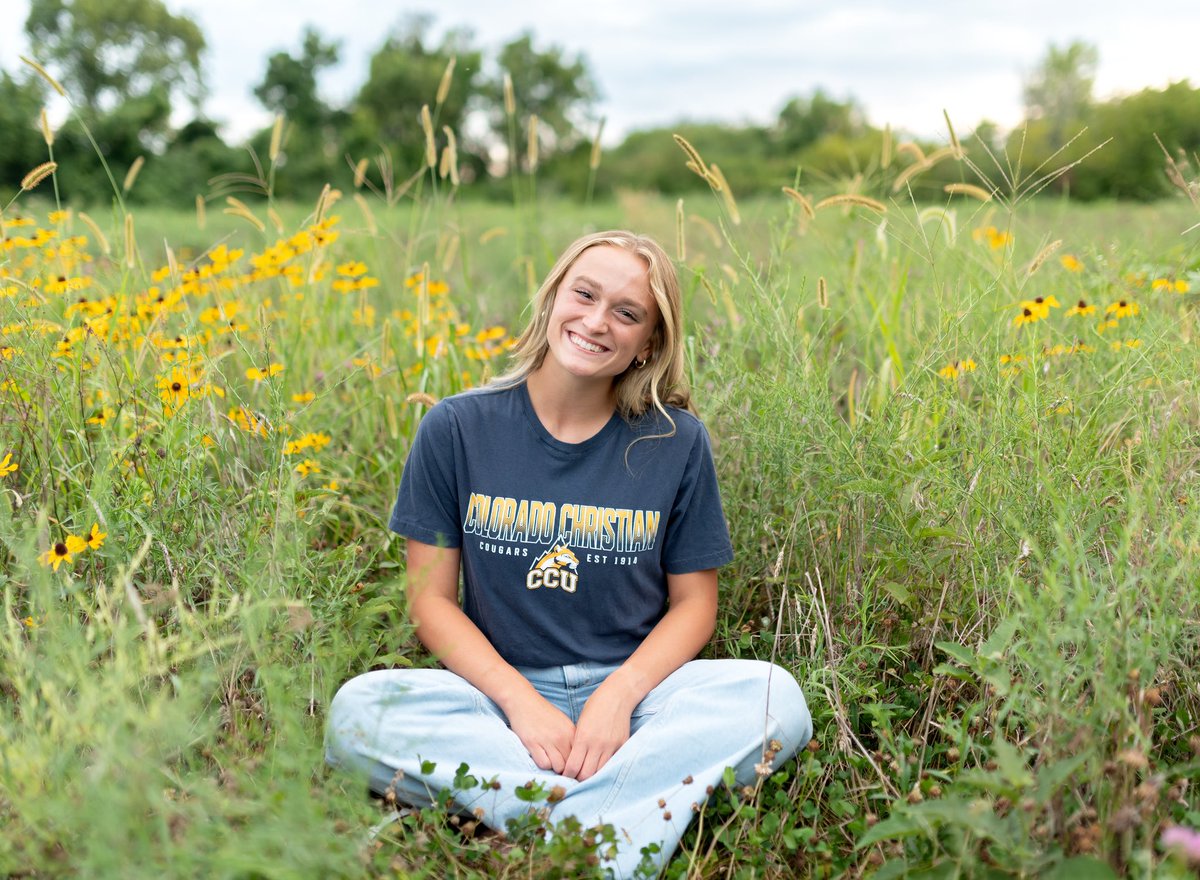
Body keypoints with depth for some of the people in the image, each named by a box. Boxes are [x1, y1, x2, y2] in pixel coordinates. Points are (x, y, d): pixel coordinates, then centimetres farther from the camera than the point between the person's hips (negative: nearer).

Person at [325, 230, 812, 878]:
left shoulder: (676, 441, 0)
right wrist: (520, 700, -16)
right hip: (500, 689, 0)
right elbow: (431, 598, -1)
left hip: (631, 687, 1)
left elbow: (693, 601, 4)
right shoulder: (456, 429, -2)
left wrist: (617, 695, -15)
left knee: (775, 696, -26)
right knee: (357, 709, -28)